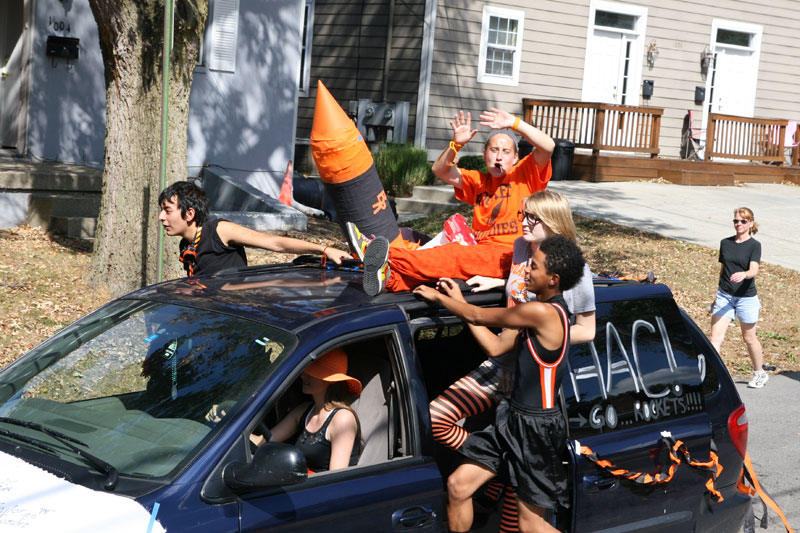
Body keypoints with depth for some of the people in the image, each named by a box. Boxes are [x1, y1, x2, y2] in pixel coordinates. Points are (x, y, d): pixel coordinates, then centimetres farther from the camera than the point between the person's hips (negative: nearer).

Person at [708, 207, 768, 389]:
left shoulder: (754, 245, -6)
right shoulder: (725, 243, 7)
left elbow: (754, 270, -20)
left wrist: (744, 274, -42)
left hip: (746, 297, -3)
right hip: (724, 295, 3)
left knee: (749, 338, 11)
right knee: (716, 337, -9)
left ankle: (759, 373, 32)